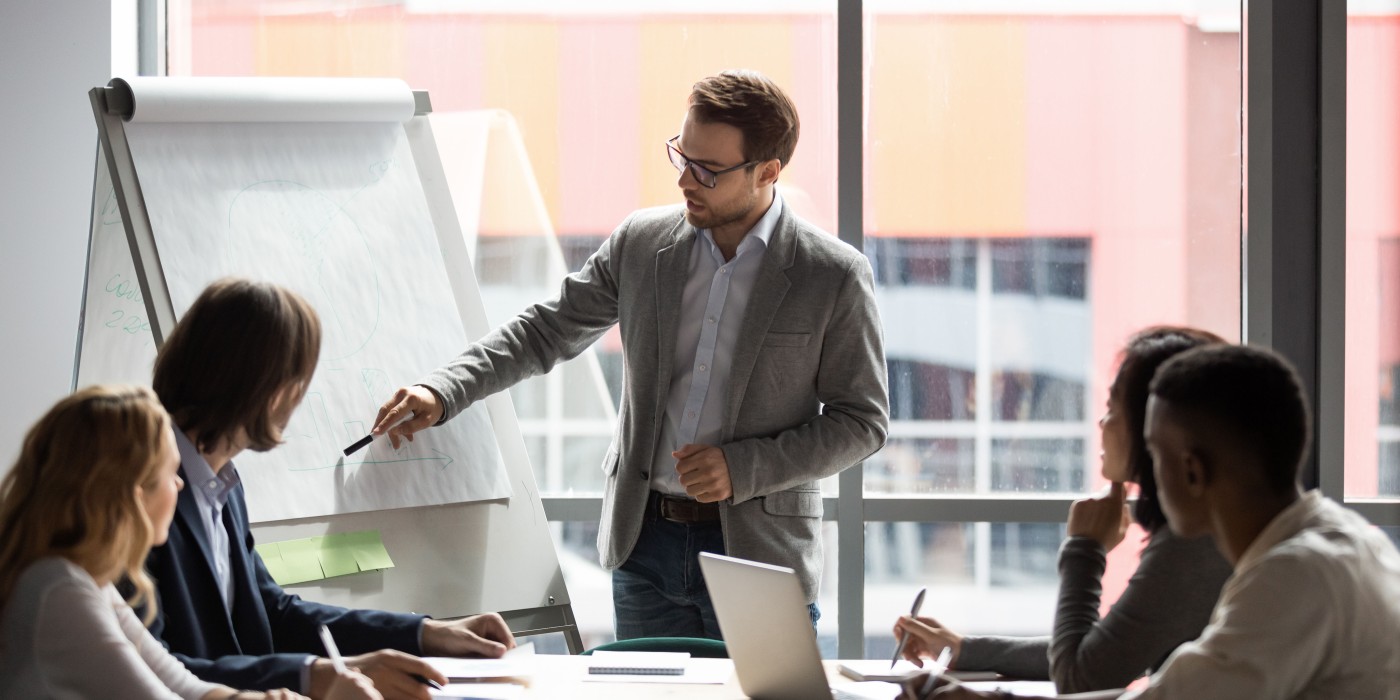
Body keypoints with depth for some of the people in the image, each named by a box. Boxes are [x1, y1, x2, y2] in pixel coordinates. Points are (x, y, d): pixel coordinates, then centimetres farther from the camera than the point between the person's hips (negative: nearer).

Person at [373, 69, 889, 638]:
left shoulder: (835, 276, -8)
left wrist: (742, 468, -14)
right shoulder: (641, 244, 4)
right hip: (645, 545, 4)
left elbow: (861, 420, -4)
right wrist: (443, 393, -1)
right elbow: (544, 332, 13)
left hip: (759, 550, -3)